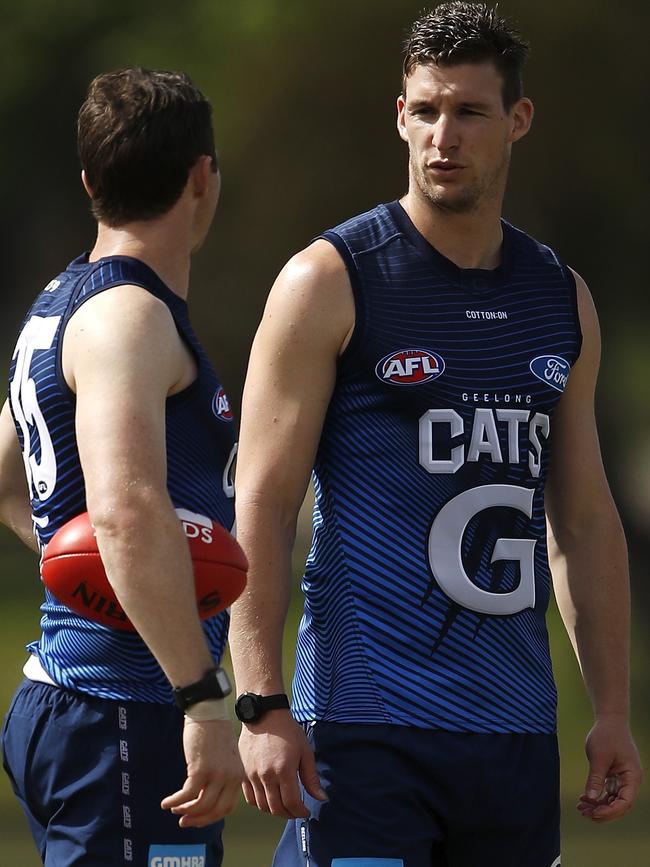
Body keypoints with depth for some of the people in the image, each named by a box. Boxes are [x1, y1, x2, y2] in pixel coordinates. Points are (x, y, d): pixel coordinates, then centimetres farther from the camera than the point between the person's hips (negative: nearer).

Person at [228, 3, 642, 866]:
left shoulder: (561, 300, 14)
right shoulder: (329, 281, -2)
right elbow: (260, 507, -6)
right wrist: (262, 706, -14)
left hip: (516, 726, 5)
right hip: (365, 721, -5)